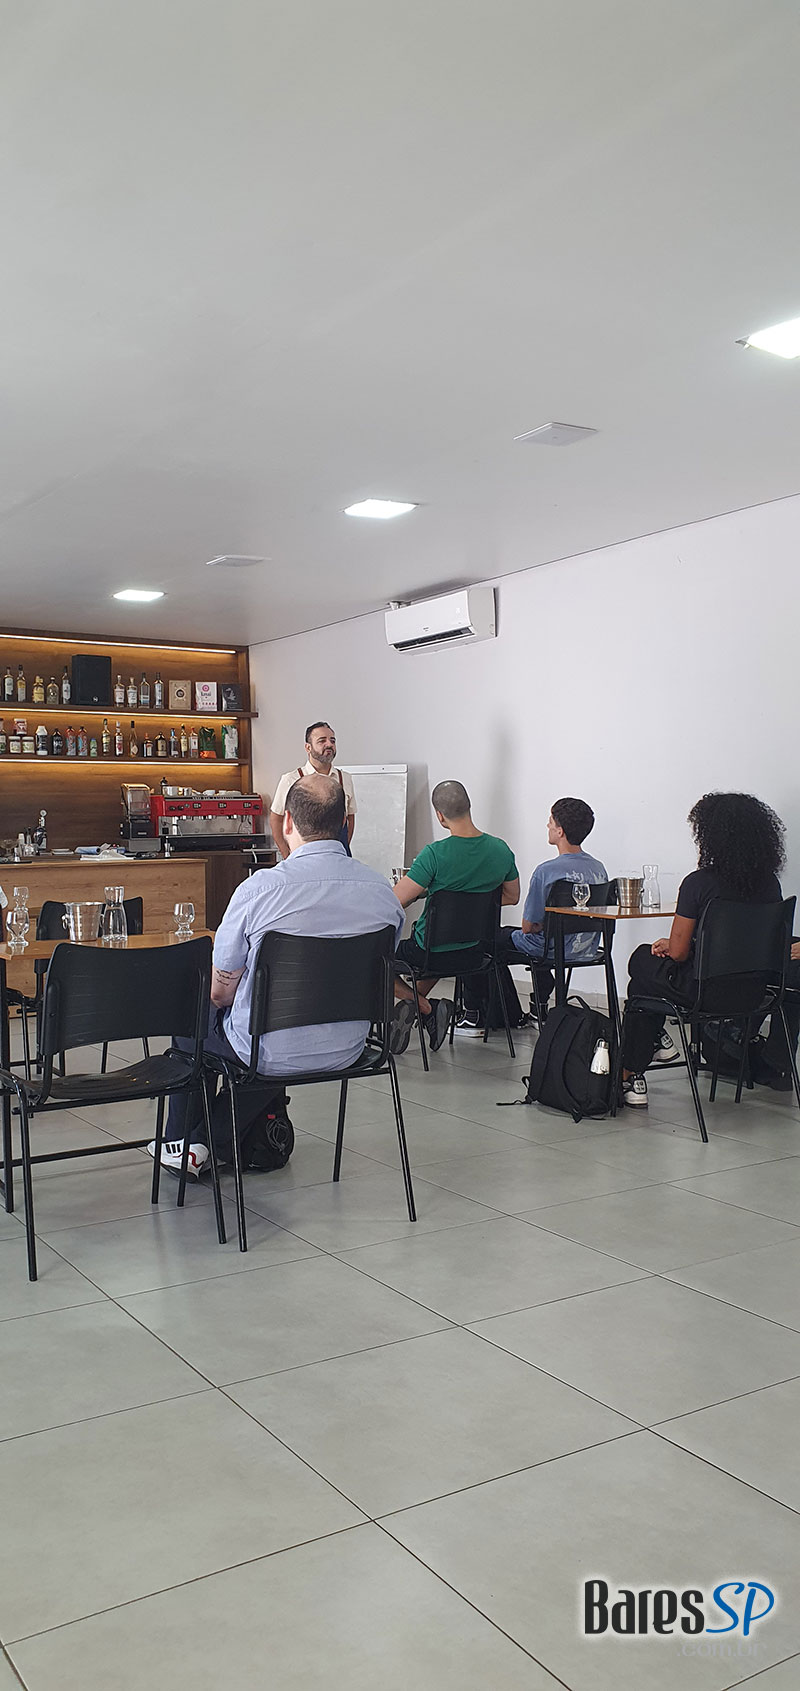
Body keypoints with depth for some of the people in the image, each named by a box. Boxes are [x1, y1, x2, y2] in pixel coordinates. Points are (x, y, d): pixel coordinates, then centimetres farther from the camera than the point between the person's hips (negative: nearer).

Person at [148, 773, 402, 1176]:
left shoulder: (260, 888, -21)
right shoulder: (383, 891, -7)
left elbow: (221, 991, -10)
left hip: (274, 1053, -4)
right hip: (347, 1050, 4)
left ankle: (184, 1142, 41)